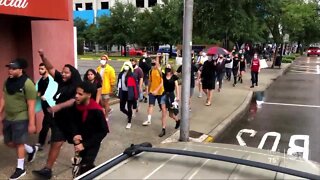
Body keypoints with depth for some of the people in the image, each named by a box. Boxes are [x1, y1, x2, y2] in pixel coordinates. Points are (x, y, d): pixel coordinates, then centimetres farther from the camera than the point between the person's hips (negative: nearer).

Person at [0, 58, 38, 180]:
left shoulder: (27, 84, -19)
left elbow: (31, 105, -19)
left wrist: (31, 123, -19)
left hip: (21, 119, -7)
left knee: (18, 143, 3)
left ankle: (20, 168, 21)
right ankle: (31, 150, 37)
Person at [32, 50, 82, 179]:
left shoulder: (77, 87, -17)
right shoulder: (61, 81, 1)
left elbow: (74, 101, -31)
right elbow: (51, 69, 2)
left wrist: (59, 106, -42)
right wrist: (43, 57, -10)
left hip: (72, 120, -5)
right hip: (59, 119, 5)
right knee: (56, 144, 7)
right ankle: (47, 169, 13)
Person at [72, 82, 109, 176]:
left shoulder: (97, 111, -25)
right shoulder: (76, 106, -11)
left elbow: (104, 131, -19)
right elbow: (74, 121, 6)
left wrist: (85, 144, -22)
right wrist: (75, 134, -15)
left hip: (92, 143, -5)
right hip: (80, 141, 5)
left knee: (84, 168, -12)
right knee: (87, 165, 20)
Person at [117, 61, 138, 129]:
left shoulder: (131, 75, -11)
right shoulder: (121, 74, 5)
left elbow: (134, 85, -11)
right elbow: (119, 83, 14)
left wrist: (135, 95, -13)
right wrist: (119, 91, 12)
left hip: (129, 93, -5)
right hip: (123, 92, 5)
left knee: (129, 108, 2)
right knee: (122, 108, 9)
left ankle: (129, 122, 17)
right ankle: (129, 115, 40)